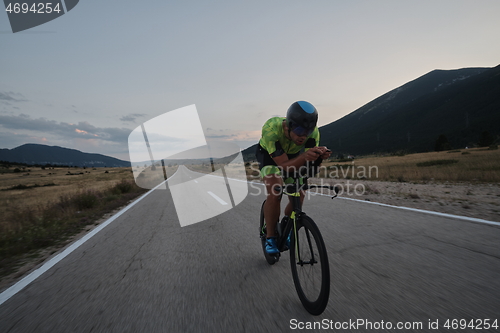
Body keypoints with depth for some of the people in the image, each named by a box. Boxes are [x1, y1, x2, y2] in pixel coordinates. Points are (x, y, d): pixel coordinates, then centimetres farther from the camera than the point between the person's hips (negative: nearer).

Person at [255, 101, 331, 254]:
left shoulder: (313, 132, -30)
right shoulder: (271, 128, -40)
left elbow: (310, 165, -25)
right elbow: (284, 166, -39)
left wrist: (319, 156, -46)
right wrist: (304, 157, -57)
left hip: (294, 155, 4)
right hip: (269, 155, -3)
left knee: (299, 197, -5)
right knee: (275, 193, -25)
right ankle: (270, 238, -5)